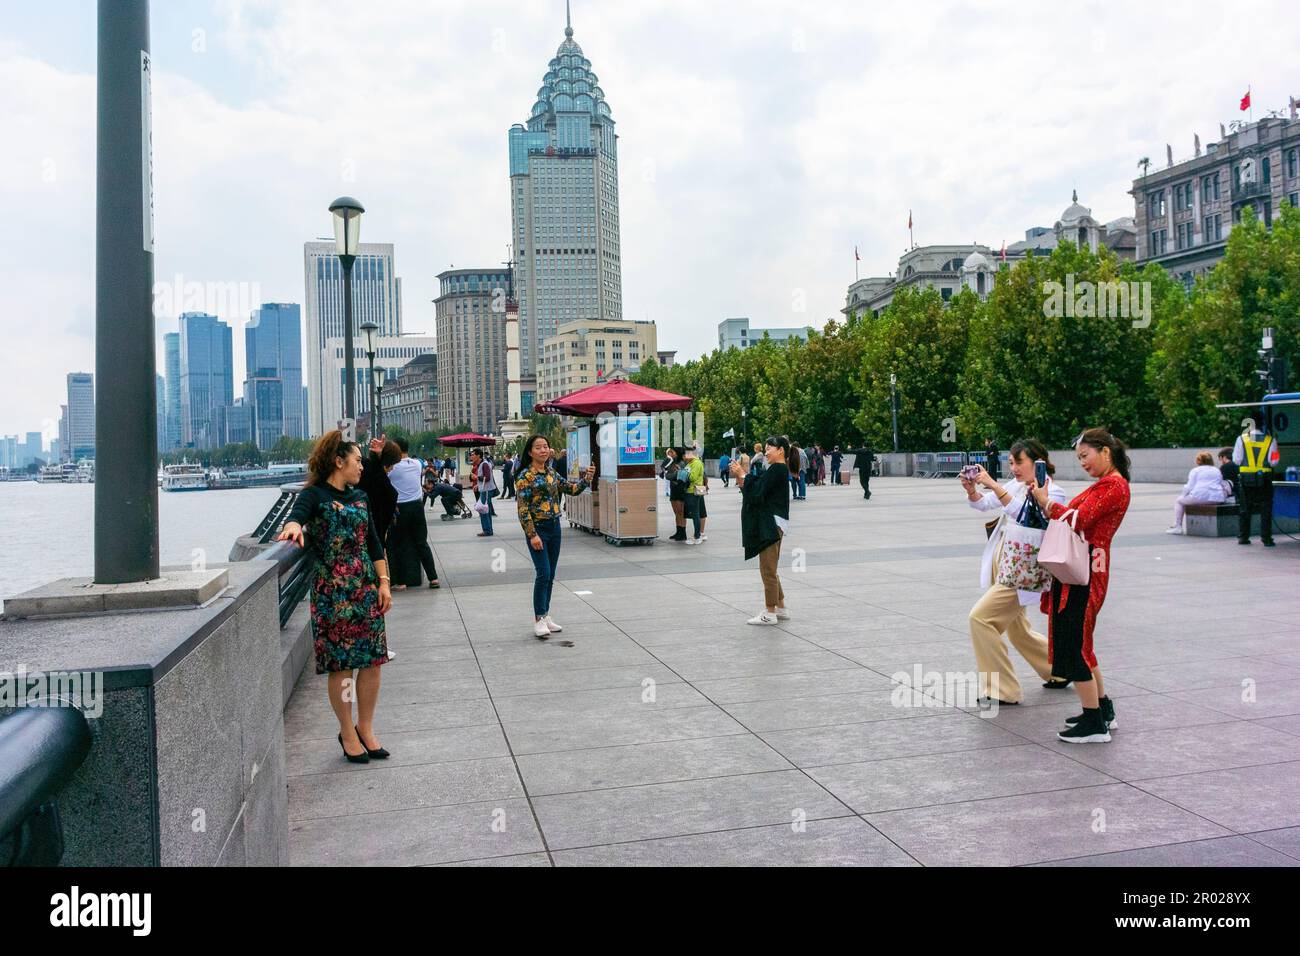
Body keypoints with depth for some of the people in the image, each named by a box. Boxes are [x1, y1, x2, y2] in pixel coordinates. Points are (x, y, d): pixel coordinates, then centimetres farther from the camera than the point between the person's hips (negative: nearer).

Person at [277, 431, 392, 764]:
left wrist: (383, 582, 8)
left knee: (372, 661, 5)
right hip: (332, 592, -6)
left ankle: (365, 728, 21)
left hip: (366, 588, 6)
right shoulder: (315, 495, -5)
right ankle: (347, 733, 17)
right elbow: (299, 511, -27)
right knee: (341, 665, 0)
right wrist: (294, 525, -51)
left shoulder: (359, 496, 14)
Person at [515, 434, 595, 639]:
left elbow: (572, 489, 10)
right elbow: (522, 509, -14)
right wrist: (532, 535, -19)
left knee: (550, 575, 10)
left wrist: (586, 478, -9)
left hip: (554, 527, 7)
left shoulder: (552, 473, 9)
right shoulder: (525, 476, -10)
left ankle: (545, 616, 20)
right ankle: (539, 620, -3)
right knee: (543, 574, -11)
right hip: (537, 528, -7)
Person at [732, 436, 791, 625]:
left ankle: (770, 613, 4)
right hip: (768, 524, 11)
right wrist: (740, 477, 3)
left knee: (768, 569, -3)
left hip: (771, 525, -11)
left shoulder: (778, 470, -15)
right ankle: (780, 608, 25)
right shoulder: (775, 470, 16)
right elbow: (754, 492, 14)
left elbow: (758, 494, -21)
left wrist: (742, 475, -13)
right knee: (770, 569, 17)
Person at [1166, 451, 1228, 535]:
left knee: (1179, 501, 19)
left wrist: (1184, 493, 16)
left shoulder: (1195, 470, 6)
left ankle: (1177, 527, 9)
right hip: (1217, 499, 6)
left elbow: (1190, 487, -2)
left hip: (1200, 497, -6)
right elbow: (1222, 486, 22)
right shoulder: (1217, 471, 22)